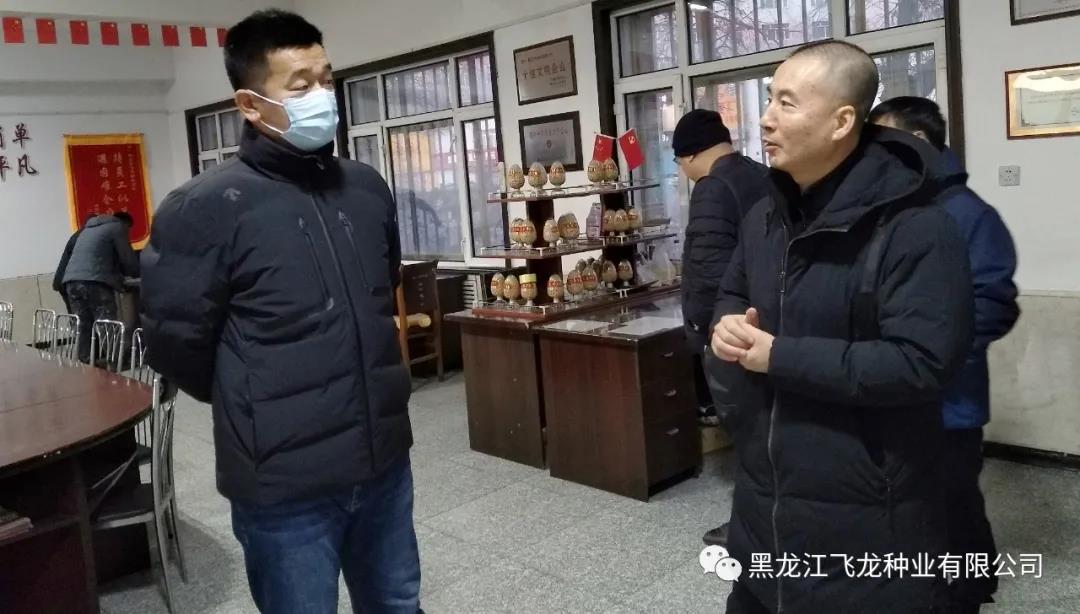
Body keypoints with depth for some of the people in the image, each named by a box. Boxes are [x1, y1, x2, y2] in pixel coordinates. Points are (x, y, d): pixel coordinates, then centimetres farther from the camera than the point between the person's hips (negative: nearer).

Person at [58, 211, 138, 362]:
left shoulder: (87, 229, 32)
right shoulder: (118, 227, 10)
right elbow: (130, 262, 3)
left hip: (72, 281, 7)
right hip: (95, 282, -7)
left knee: (83, 330, 7)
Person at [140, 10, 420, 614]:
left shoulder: (368, 188, 4)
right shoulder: (206, 209, -14)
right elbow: (175, 345, -8)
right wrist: (261, 409, 5)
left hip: (385, 461, 6)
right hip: (285, 482, -5)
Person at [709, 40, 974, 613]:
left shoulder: (914, 228, -20)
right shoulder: (764, 216, 7)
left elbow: (921, 363, -27)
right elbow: (732, 294, 20)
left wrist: (779, 356, -23)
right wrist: (728, 325, -6)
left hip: (865, 514, -7)